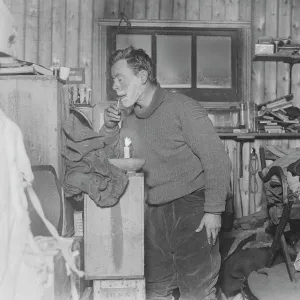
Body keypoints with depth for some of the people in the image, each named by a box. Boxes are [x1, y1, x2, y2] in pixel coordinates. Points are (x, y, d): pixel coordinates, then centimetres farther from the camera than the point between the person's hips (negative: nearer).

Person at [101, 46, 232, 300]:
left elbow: (217, 159, -13)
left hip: (191, 206, -6)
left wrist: (214, 211, -16)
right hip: (154, 211, 6)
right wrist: (110, 128, -3)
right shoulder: (128, 117, 9)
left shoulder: (182, 108, -11)